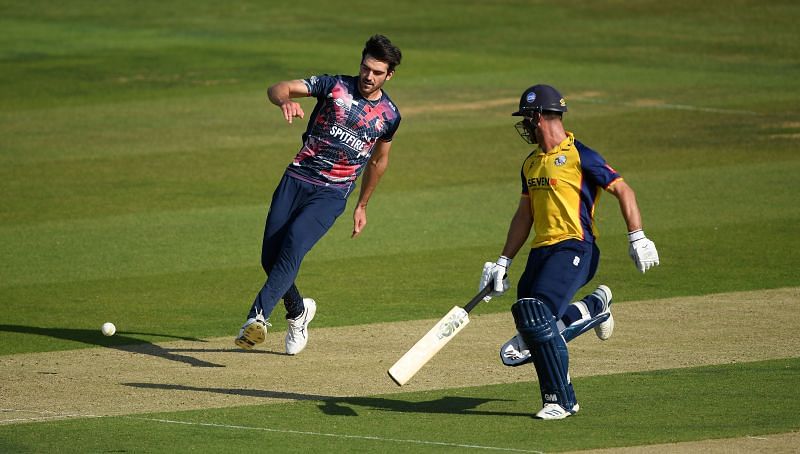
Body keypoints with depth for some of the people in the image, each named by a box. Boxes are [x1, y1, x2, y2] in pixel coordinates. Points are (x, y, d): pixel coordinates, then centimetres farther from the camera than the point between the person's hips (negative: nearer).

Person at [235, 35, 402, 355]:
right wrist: (285, 101, -36)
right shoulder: (335, 86, 0)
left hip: (332, 194, -1)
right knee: (270, 257, -1)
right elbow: (277, 88, -11)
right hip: (296, 180, 1)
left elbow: (378, 160, 24)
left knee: (294, 241, -26)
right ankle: (298, 311, 30)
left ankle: (258, 317, -38)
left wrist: (362, 205, 27)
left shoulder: (389, 116, 6)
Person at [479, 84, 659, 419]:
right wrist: (504, 262, 25)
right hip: (541, 251, 8)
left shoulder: (579, 156, -5)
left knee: (536, 312, -24)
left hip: (574, 247, -8)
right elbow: (524, 216, 27)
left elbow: (622, 190, -5)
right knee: (527, 314, -2)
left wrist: (637, 238, -13)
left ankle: (559, 401, -16)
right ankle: (594, 307, 21)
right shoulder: (531, 164, 19)